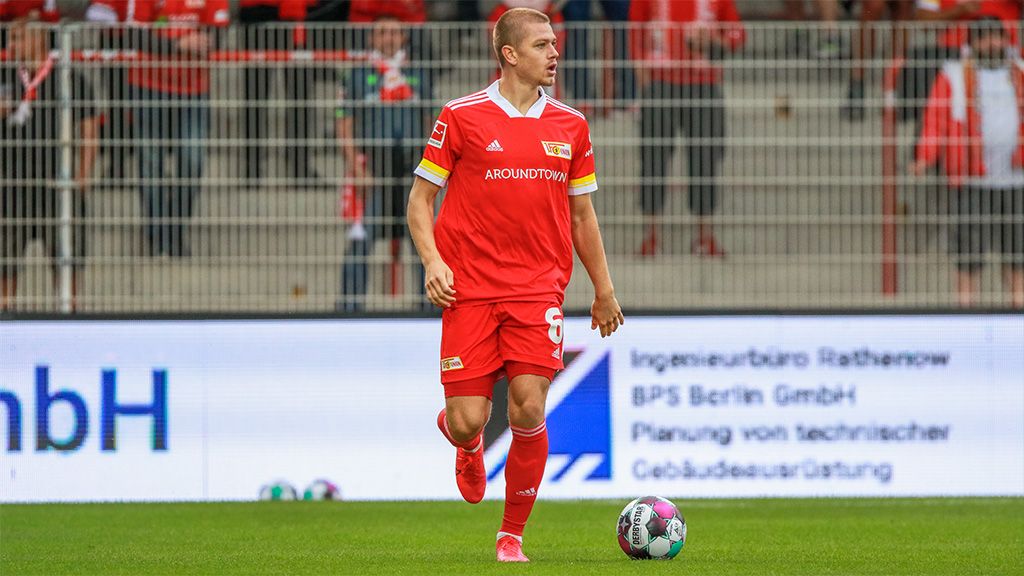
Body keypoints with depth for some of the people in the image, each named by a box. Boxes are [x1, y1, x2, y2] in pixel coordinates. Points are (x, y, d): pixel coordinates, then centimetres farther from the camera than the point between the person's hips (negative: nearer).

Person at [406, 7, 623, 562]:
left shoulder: (569, 125, 9)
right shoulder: (462, 116, -1)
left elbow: (581, 213, 18)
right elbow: (420, 198, 5)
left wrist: (603, 290, 18)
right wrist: (433, 261, -10)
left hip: (538, 287, 2)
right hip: (470, 288, -2)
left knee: (529, 410, -12)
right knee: (467, 420, -6)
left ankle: (512, 534, 5)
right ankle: (466, 444, 35)